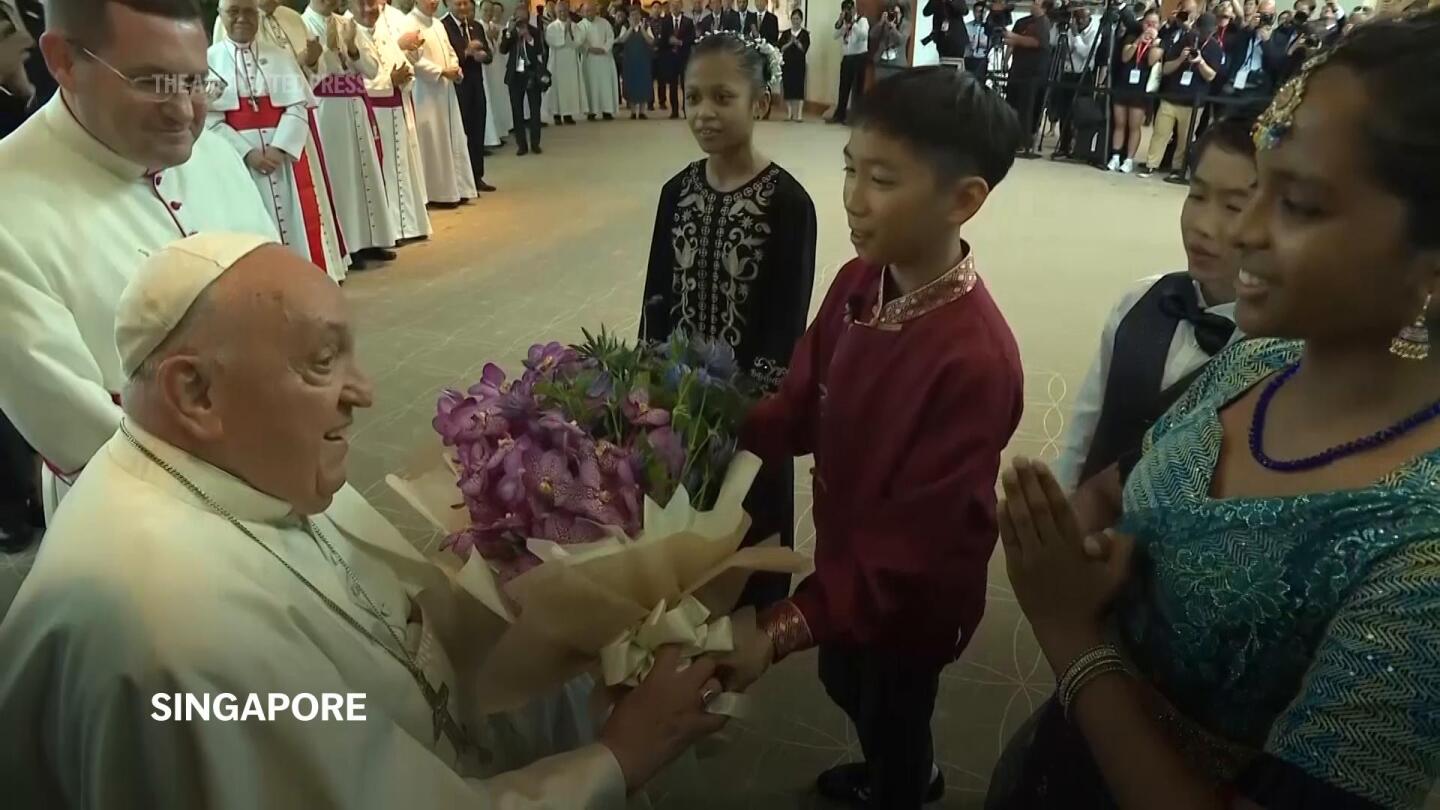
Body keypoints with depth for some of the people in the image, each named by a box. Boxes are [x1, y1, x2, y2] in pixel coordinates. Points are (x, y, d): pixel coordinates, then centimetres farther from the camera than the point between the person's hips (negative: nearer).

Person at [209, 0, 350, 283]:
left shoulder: (280, 57, 8)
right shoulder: (208, 60, 2)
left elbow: (298, 106, -1)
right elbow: (208, 117, -4)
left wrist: (279, 147, -14)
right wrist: (247, 152, -15)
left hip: (287, 153, 2)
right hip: (237, 158, -1)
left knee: (296, 220, 2)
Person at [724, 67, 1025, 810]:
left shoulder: (974, 359, -36)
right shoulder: (858, 282, -12)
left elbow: (913, 544, -32)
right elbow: (805, 404, -2)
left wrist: (781, 630, -36)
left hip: (908, 600, -7)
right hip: (846, 558, 8)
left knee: (892, 720, 22)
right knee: (844, 686, 33)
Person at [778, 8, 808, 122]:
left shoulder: (805, 33, 1)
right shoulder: (786, 33, 9)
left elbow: (804, 48, -8)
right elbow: (781, 48, 1)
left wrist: (796, 42, -22)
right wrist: (789, 43, -14)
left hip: (799, 63, -3)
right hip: (787, 63, 3)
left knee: (799, 87, -6)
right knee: (788, 87, 3)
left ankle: (799, 114, -8)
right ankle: (790, 113, 11)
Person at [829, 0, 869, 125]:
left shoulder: (862, 20, -4)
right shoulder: (842, 23, 14)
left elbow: (864, 36, -20)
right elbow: (835, 36, 0)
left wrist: (853, 23, -21)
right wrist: (840, 22, -11)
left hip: (859, 57, -6)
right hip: (846, 58, 6)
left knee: (857, 87, -2)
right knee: (844, 87, 10)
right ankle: (840, 114, 18)